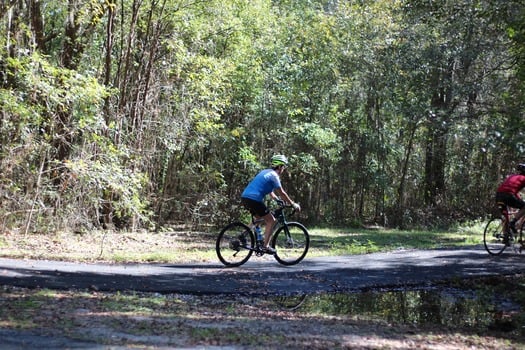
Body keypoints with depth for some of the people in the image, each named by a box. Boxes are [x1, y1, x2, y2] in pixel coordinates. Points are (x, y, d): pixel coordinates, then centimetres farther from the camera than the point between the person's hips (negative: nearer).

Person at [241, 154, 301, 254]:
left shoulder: (265, 172, 23)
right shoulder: (274, 175, -4)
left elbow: (270, 192, 31)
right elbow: (282, 193, -4)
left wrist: (280, 200, 30)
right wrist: (293, 204, 4)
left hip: (245, 197, 9)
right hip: (254, 199, -9)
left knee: (260, 219, 28)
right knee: (271, 220, 2)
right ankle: (266, 247, -1)